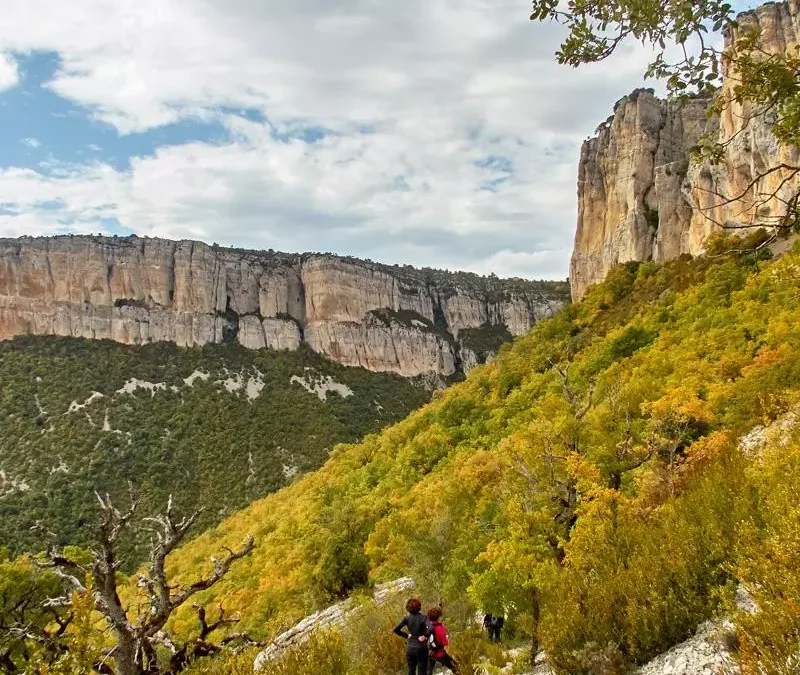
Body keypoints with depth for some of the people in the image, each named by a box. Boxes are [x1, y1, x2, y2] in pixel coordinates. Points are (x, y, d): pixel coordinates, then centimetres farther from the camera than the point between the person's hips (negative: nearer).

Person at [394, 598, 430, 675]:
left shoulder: (407, 618, -3)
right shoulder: (423, 617, -12)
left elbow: (396, 629, -6)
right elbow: (430, 629, -28)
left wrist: (406, 635, 4)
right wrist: (425, 636, -11)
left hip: (410, 647, 3)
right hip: (421, 647, -3)